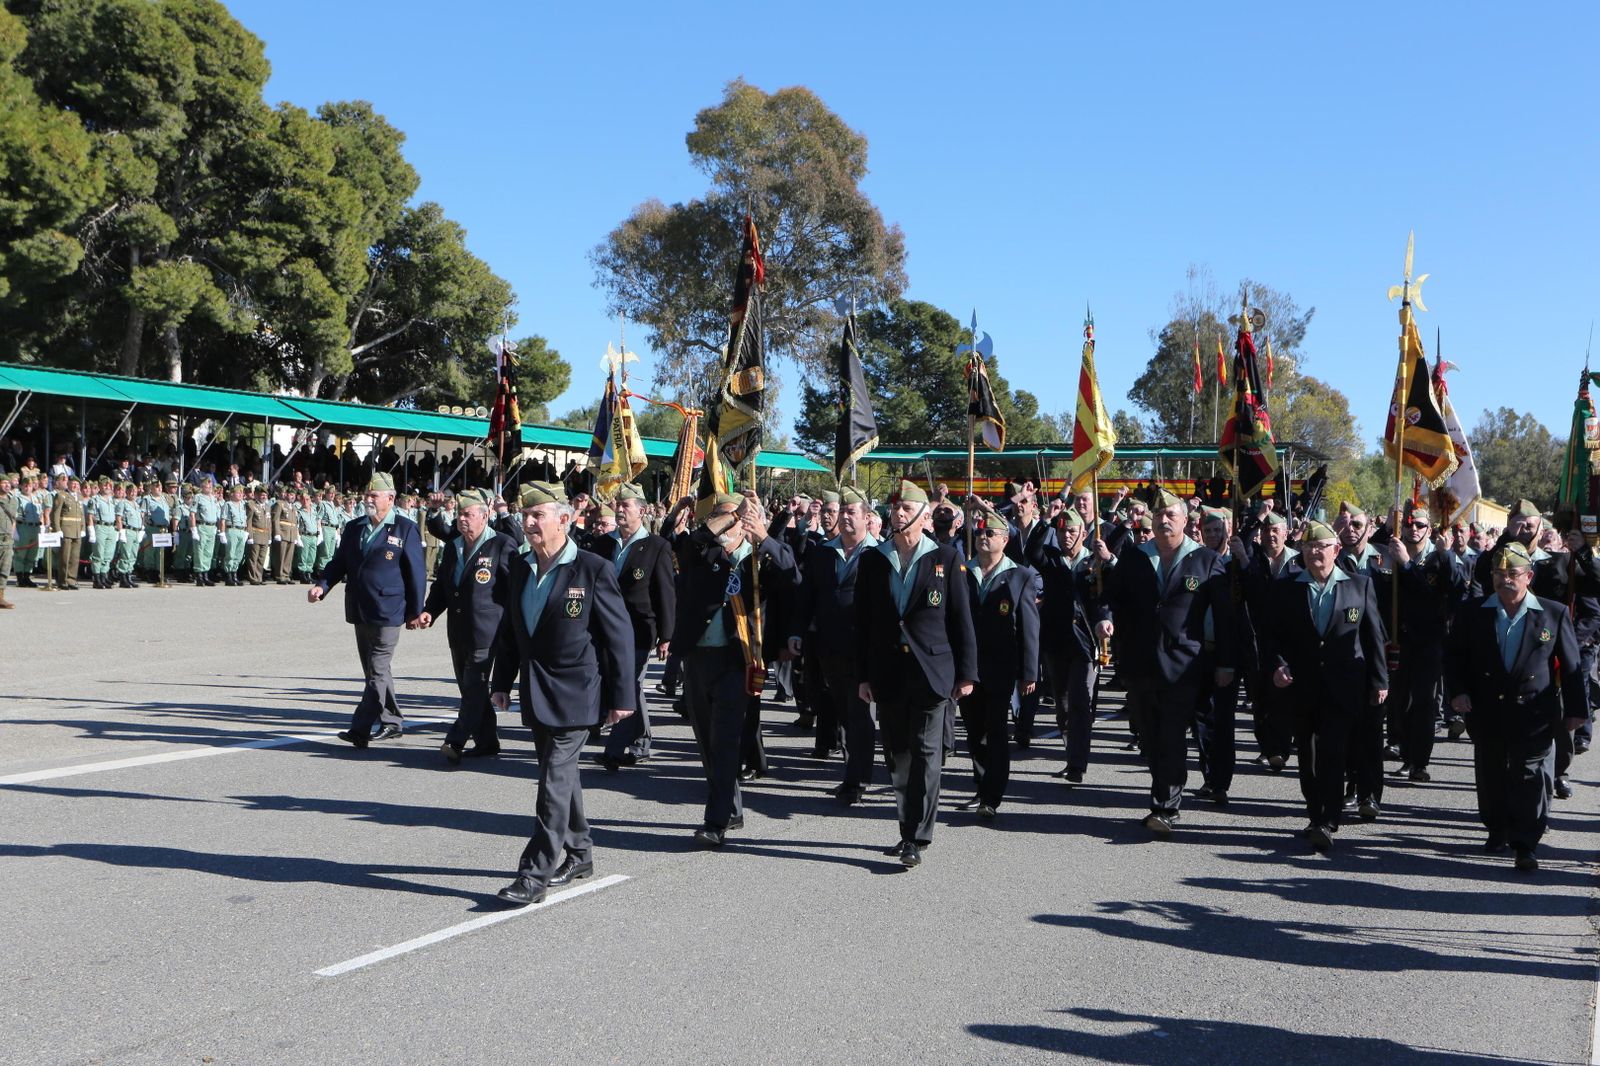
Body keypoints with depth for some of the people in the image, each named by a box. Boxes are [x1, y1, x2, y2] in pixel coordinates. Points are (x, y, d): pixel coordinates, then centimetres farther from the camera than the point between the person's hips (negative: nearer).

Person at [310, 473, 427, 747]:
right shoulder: (354, 528, 13)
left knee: (377, 672, -8)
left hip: (387, 612, -7)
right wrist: (322, 585, -4)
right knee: (374, 671, 15)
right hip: (360, 611, 7)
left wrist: (415, 611, -4)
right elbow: (339, 563, 15)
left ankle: (360, 730, -10)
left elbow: (415, 572, -3)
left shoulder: (405, 529, -4)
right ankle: (393, 722, 27)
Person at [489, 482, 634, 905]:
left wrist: (622, 696, -11)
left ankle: (536, 874, -8)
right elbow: (508, 628, 16)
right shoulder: (520, 567, 7)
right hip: (535, 693, 7)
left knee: (556, 779, -10)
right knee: (561, 775, 17)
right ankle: (578, 854, 33)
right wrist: (502, 682, 12)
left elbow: (620, 635, -10)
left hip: (576, 694, -7)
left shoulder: (593, 570, -12)